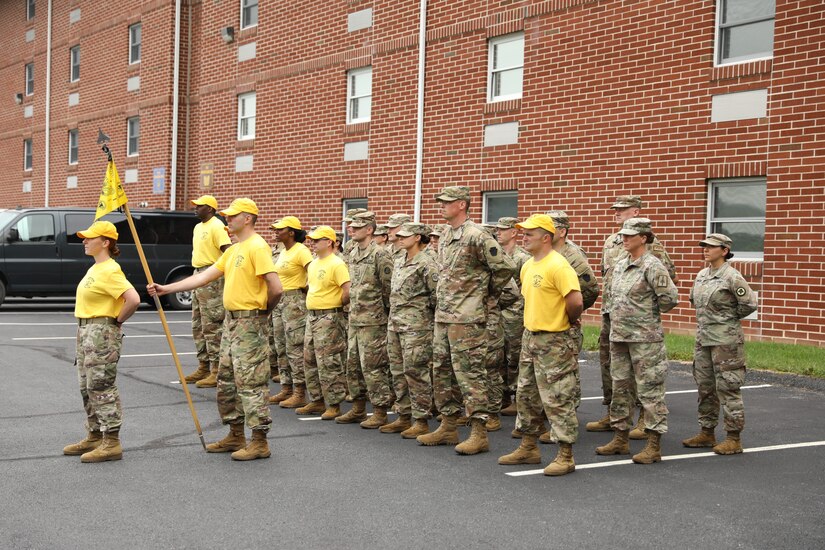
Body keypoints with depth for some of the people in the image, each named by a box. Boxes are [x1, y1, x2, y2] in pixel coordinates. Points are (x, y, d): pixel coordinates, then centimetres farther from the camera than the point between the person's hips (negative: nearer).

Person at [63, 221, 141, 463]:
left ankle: (112, 443, -4)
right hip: (86, 331, 10)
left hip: (102, 332, -10)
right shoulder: (94, 268, 14)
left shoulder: (110, 271, -17)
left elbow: (133, 299, -28)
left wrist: (117, 321, -15)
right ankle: (94, 437, 25)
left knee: (101, 387, -8)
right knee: (87, 387, 15)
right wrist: (83, 333, 15)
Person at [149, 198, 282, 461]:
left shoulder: (257, 247, -15)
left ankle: (259, 442, 1)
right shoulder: (233, 250, 16)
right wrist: (166, 289, 11)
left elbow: (276, 287, -23)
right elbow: (204, 276, 16)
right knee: (226, 380, 15)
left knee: (251, 383, -6)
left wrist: (263, 309, -5)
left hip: (250, 324, -10)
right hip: (231, 321, 10)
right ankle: (236, 436, 26)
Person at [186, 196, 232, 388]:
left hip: (212, 278, -10)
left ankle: (216, 371, -8)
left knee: (212, 326, -10)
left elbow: (228, 251, -20)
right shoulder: (198, 227, 17)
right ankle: (204, 367, 21)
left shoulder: (217, 226, -12)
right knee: (198, 326, 13)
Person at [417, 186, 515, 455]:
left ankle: (479, 434, -2)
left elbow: (505, 267, -15)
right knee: (442, 372, 13)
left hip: (467, 319, -9)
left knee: (470, 374, -7)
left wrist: (488, 292, -3)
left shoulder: (476, 236, -14)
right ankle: (448, 427, 23)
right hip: (442, 316, 9)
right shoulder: (445, 236, 14)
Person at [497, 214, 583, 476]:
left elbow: (575, 301, -27)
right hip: (530, 337, 10)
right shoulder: (527, 266, 10)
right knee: (526, 395, 17)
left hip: (554, 342, -10)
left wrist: (569, 320, -10)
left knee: (558, 400, -4)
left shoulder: (558, 265, -19)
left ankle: (566, 456, 5)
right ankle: (528, 448, 29)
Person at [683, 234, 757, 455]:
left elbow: (750, 303, -13)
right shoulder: (701, 275, 10)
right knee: (705, 387, 13)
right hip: (703, 339, 8)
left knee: (727, 388, -4)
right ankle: (707, 433, 24)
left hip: (726, 340, -8)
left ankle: (734, 439, 3)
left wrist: (729, 318, -3)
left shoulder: (732, 277, -12)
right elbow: (694, 298, 26)